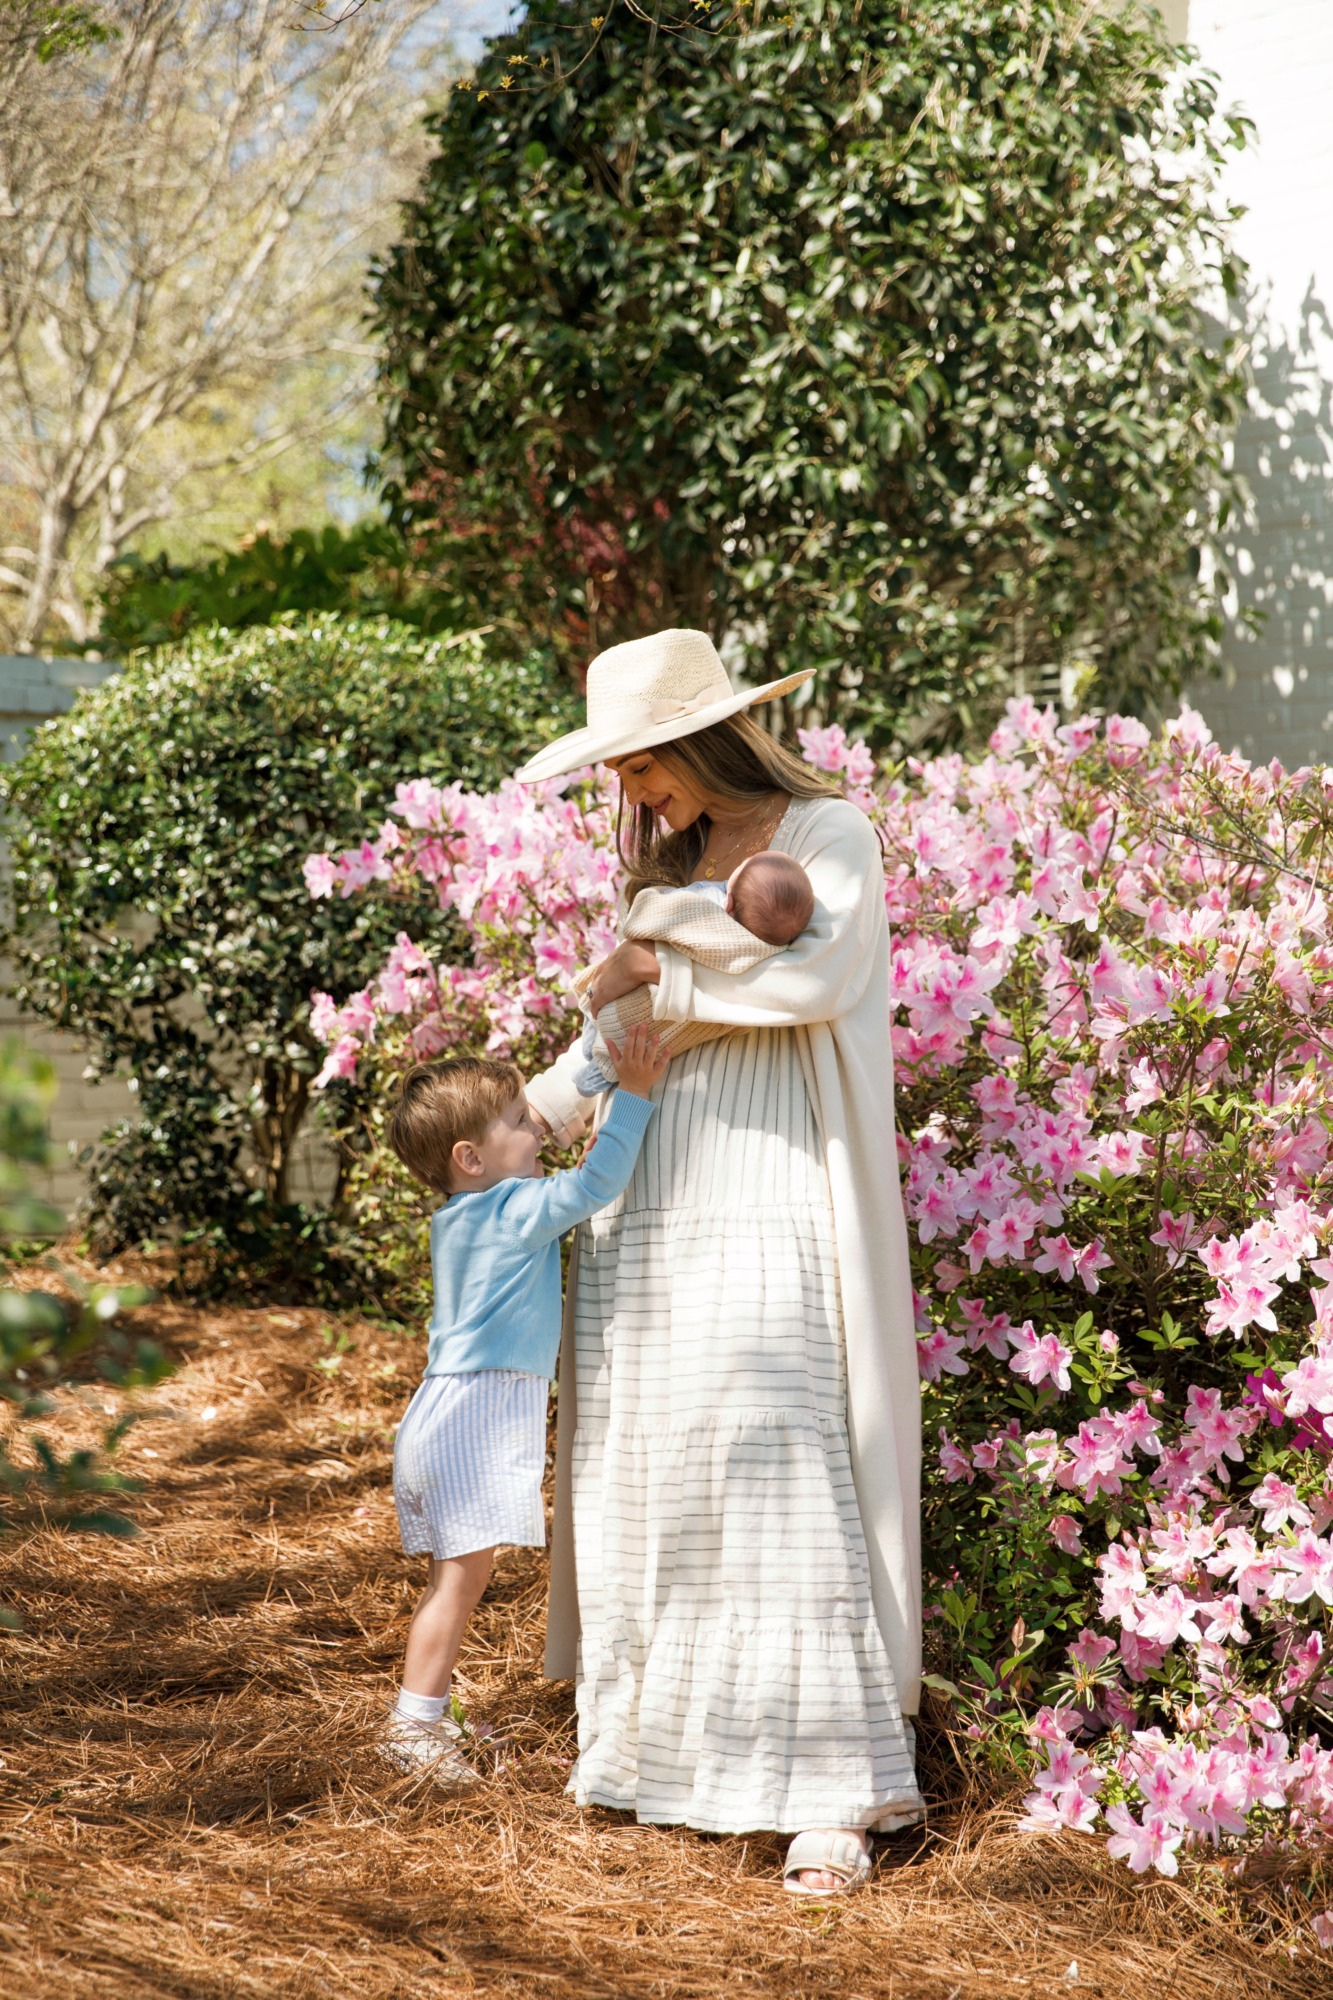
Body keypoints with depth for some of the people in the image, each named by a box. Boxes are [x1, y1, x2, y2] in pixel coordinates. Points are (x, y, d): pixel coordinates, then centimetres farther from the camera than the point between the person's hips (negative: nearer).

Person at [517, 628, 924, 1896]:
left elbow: (818, 980, -21)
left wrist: (659, 974, -12)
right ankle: (660, 1740, 16)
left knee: (775, 1480, -12)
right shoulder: (668, 869, 17)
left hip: (764, 1214, -7)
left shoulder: (828, 838, -3)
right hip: (646, 1214, 7)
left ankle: (833, 1788, -9)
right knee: (644, 1473, 6)